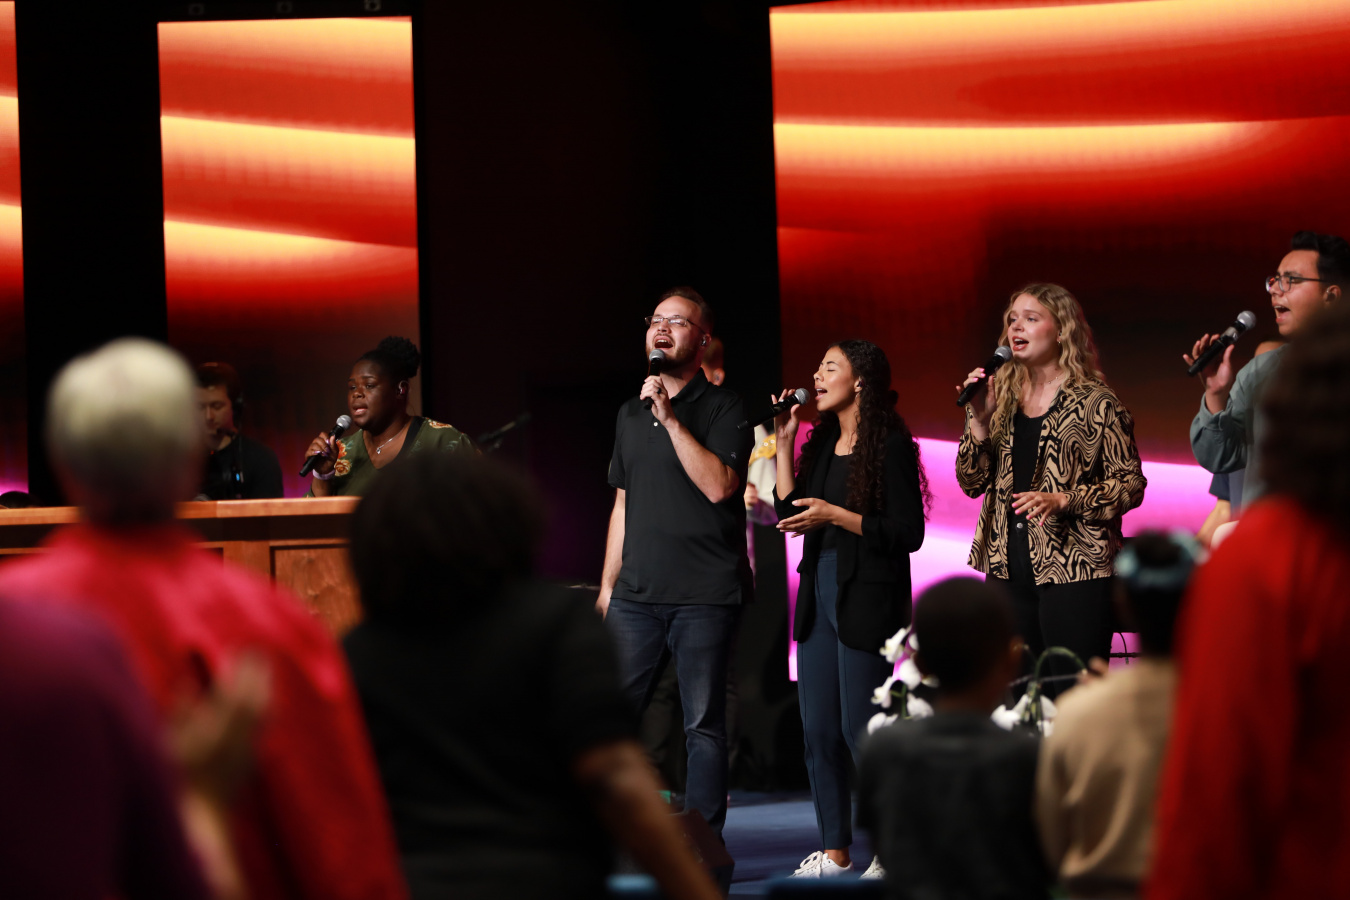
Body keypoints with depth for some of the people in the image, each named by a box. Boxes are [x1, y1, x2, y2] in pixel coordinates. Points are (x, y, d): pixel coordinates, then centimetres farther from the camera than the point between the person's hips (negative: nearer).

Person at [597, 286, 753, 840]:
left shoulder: (722, 408, 0)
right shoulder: (631, 414, 18)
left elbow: (719, 485, -15)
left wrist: (671, 419, -16)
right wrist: (608, 584, 17)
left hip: (705, 593, -5)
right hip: (637, 593, 5)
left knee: (704, 724, -1)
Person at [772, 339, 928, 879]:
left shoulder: (890, 446, -8)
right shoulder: (822, 442, 13)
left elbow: (909, 534, -12)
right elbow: (789, 512, 9)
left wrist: (836, 516, -18)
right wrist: (784, 444, 5)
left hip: (867, 600, -7)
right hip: (819, 592, 7)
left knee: (860, 729, -6)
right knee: (818, 730, 7)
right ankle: (834, 852, 15)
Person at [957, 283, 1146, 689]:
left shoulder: (1095, 403, -3)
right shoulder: (1003, 399, 13)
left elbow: (1131, 484, -5)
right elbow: (972, 482, 10)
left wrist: (1063, 501, -17)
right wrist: (979, 420, -4)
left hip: (1075, 572, -5)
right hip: (1008, 570, 5)